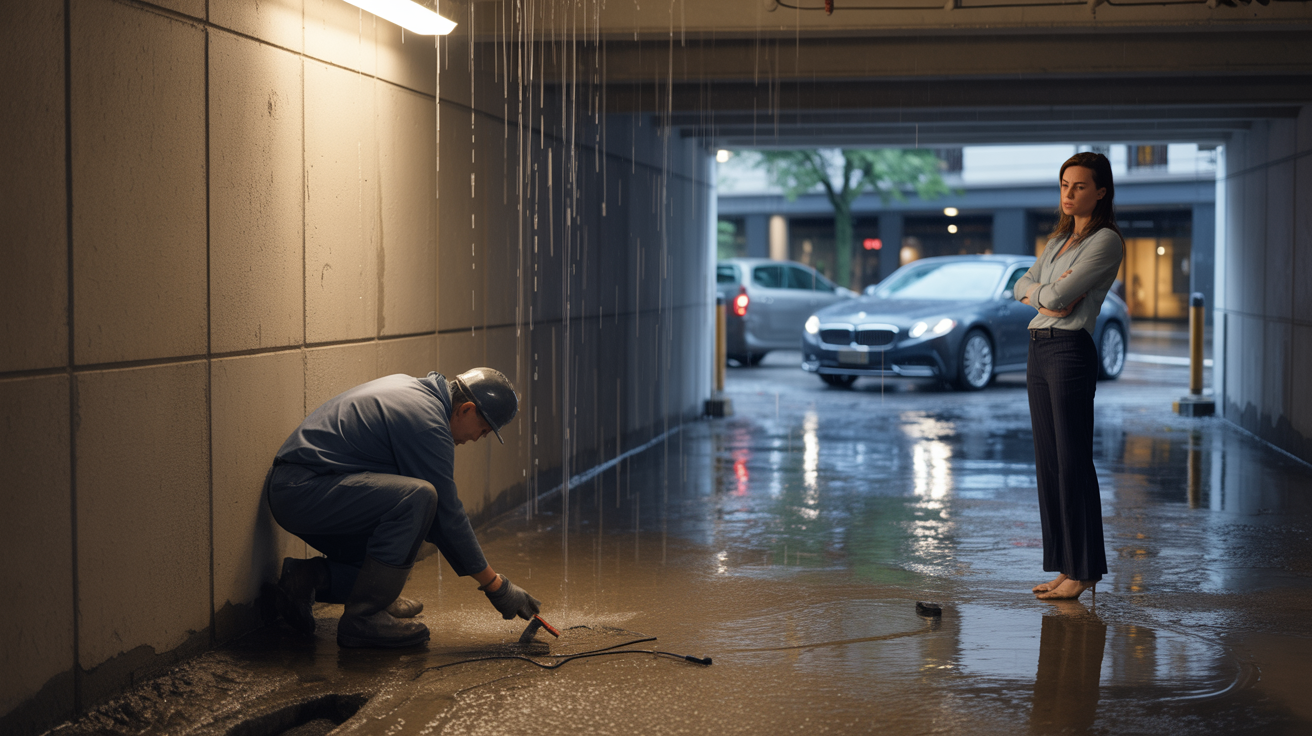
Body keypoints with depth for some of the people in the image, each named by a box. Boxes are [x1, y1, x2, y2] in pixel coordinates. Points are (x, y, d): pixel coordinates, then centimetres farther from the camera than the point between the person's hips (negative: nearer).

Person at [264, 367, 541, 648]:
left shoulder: (412, 389, 14)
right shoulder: (428, 422, -16)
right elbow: (447, 515, -13)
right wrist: (496, 586, -6)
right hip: (304, 490, -11)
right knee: (417, 497, -26)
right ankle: (363, 618, -18)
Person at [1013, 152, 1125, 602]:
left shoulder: (1106, 240, -8)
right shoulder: (1059, 240, 19)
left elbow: (1060, 295, -16)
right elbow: (1022, 286, 14)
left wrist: (1042, 292, 5)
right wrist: (1047, 295, -6)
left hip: (1070, 350, -9)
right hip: (1038, 349, 9)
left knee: (1072, 461, -7)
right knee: (1048, 461, 9)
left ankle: (1084, 571, 0)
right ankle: (1066, 566, 16)